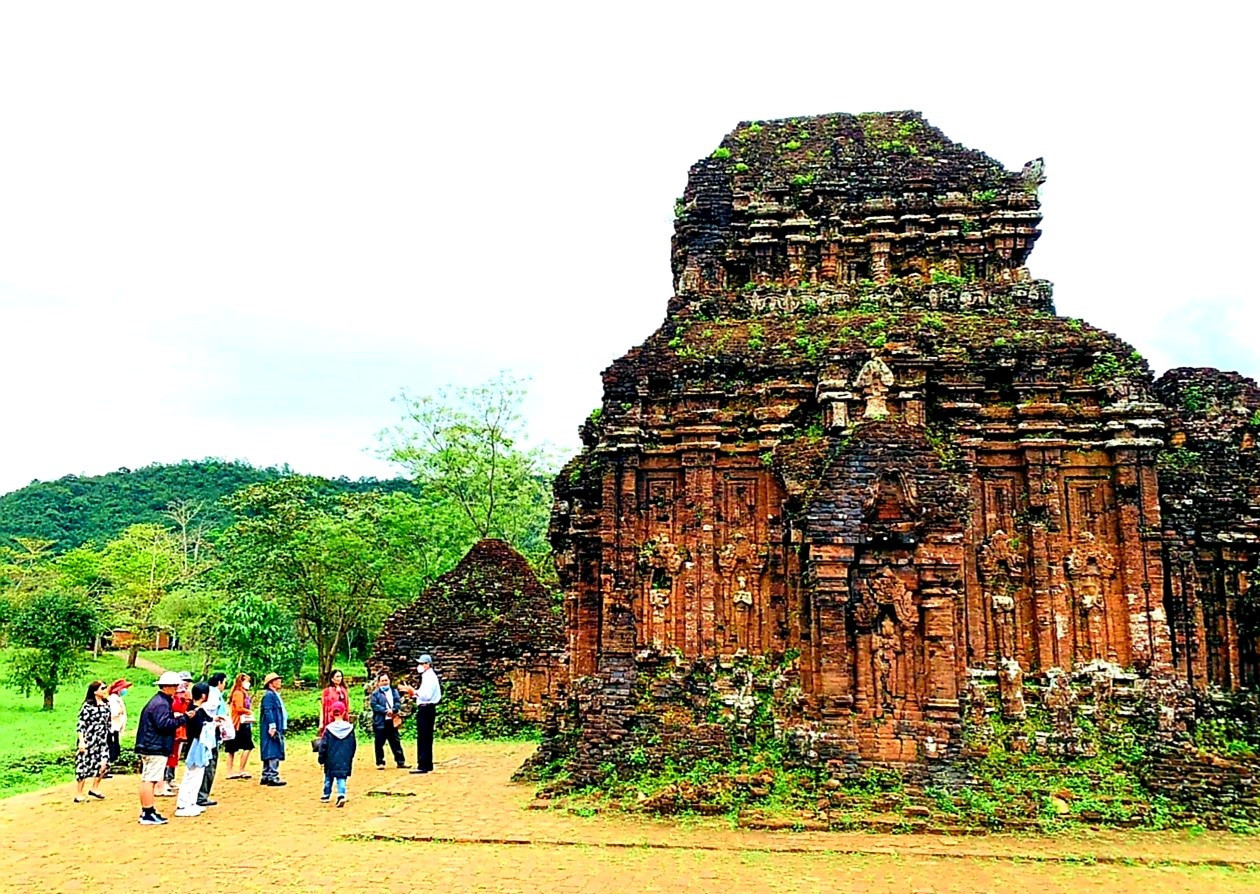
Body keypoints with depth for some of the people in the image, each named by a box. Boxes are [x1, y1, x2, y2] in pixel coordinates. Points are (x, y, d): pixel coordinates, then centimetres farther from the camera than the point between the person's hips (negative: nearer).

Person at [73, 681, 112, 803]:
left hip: (102, 740, 6)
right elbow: (81, 724, -13)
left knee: (104, 764, -1)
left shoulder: (106, 703, 9)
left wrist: (108, 737, 18)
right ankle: (78, 795, 11)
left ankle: (94, 789, 17)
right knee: (84, 765, 0)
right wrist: (81, 741, -17)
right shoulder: (88, 706, -12)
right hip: (89, 740, -6)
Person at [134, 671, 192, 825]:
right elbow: (164, 724, -24)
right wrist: (183, 718, -18)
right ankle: (148, 814, -6)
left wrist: (177, 718, 5)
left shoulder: (159, 701, 18)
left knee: (147, 780, 14)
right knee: (149, 779, -8)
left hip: (149, 747, 11)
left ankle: (147, 812, 22)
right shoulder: (161, 703, -16)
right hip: (156, 748, -11)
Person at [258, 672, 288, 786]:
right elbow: (268, 711, -19)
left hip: (278, 729, 10)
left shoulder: (276, 695, 20)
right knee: (274, 752, -10)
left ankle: (266, 777, 19)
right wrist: (272, 726, -25)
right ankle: (273, 777, -10)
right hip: (272, 729, -10)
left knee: (269, 754, 13)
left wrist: (281, 728, 20)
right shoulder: (269, 695, -11)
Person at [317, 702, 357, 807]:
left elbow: (323, 746, -5)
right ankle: (341, 795, -19)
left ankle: (326, 795, 30)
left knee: (329, 777, 19)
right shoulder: (350, 728, -3)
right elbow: (354, 745, 6)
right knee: (342, 777, 1)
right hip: (345, 760, 0)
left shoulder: (328, 729, -9)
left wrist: (321, 758, 7)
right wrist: (350, 757, 19)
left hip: (331, 759, 0)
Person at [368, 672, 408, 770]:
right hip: (380, 722, -2)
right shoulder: (375, 694, 3)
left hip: (392, 721, 2)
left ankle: (401, 762, 11)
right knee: (379, 743, 2)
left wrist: (393, 710, -18)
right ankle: (380, 762, 13)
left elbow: (398, 703, 2)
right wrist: (386, 711, -20)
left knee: (396, 742, 7)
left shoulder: (394, 692, 13)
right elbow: (374, 705, -11)